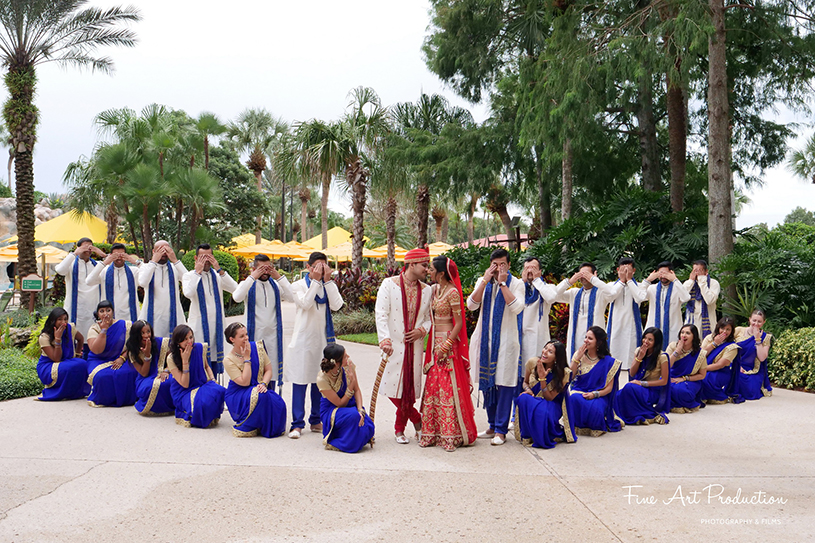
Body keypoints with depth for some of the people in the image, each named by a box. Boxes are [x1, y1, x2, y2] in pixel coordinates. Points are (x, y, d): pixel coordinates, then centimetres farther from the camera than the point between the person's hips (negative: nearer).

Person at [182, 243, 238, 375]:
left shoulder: (217, 275, 10)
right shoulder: (189, 276, 1)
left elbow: (235, 289, -6)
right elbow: (188, 293, -20)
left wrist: (219, 270, -11)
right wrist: (198, 272, -13)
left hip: (217, 323, 4)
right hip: (199, 324, -4)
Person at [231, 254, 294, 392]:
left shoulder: (276, 285, 10)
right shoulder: (248, 284, 2)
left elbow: (292, 297, -6)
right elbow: (237, 297, -20)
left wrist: (279, 277, -10)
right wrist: (252, 277, -18)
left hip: (272, 336, 3)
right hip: (254, 335, -3)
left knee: (271, 370, 6)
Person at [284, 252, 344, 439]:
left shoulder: (329, 286, 10)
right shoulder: (298, 285, 2)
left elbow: (336, 305, -9)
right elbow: (305, 303, -18)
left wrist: (328, 280, -11)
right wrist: (316, 281, -16)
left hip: (323, 339, 3)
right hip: (303, 339, -3)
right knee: (300, 380, -4)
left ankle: (316, 420, 18)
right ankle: (297, 423, 1)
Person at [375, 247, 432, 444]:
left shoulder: (426, 290, 9)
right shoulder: (389, 284, -3)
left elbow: (429, 318, 15)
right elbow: (381, 315, -9)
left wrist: (421, 330, -6)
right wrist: (385, 339, -20)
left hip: (414, 345, 3)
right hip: (393, 345, -3)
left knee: (409, 388, 1)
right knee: (394, 386, -6)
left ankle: (400, 428, 18)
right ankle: (417, 420, 16)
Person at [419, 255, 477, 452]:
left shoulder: (452, 292, -14)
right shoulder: (435, 289, 10)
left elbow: (459, 323, -15)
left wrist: (447, 346, -18)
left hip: (448, 342, -8)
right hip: (435, 342, 8)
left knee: (449, 389, -5)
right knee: (433, 387, 7)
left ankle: (451, 435, 1)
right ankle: (433, 433, 13)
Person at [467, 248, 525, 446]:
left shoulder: (516, 284, 0)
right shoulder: (482, 282, 10)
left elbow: (517, 308, -17)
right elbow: (471, 305, -4)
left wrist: (502, 283, -15)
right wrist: (486, 281, -9)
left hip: (506, 340, -4)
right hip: (485, 339, 4)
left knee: (505, 384, -6)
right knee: (487, 383, 8)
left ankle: (501, 430, -1)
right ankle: (492, 426, 20)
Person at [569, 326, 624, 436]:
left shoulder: (608, 361, -1)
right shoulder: (579, 354, 7)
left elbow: (609, 388, -2)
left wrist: (595, 394, -20)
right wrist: (577, 359, -9)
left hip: (598, 396, -2)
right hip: (578, 391, 2)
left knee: (594, 408, -36)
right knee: (574, 399, -35)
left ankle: (594, 427, 1)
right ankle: (577, 426, -9)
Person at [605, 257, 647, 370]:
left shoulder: (639, 286, 5)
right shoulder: (612, 285, 9)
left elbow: (640, 298, -16)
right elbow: (609, 297, -12)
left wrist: (629, 280, -9)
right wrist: (621, 280, -6)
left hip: (631, 326, -1)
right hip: (615, 326, 1)